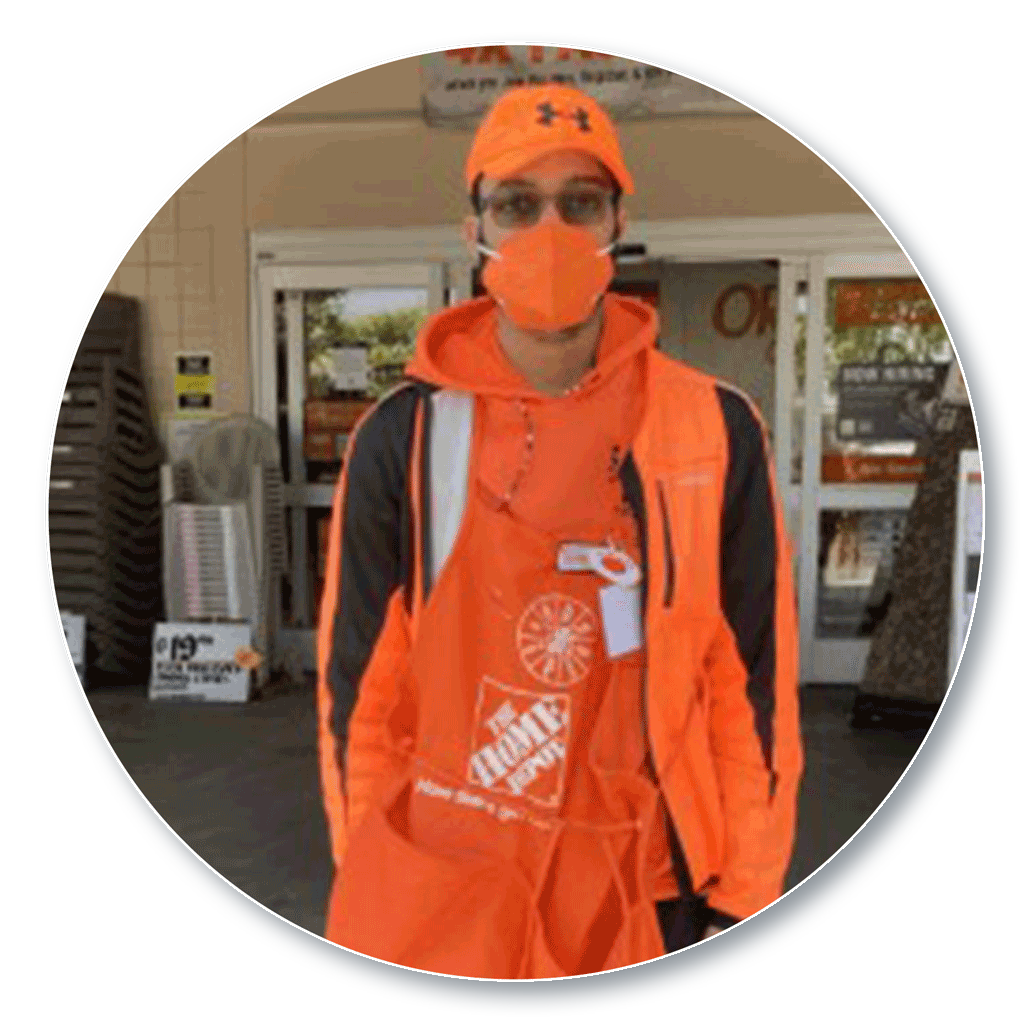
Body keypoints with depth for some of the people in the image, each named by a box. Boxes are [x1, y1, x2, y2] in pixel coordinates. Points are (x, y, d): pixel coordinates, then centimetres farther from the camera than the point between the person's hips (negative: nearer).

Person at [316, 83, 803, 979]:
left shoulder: (715, 432, -5)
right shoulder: (403, 437, -5)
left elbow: (752, 677, -1)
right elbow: (359, 680, 1)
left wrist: (743, 899, 1)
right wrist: (371, 885, 4)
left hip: (646, 894, 1)